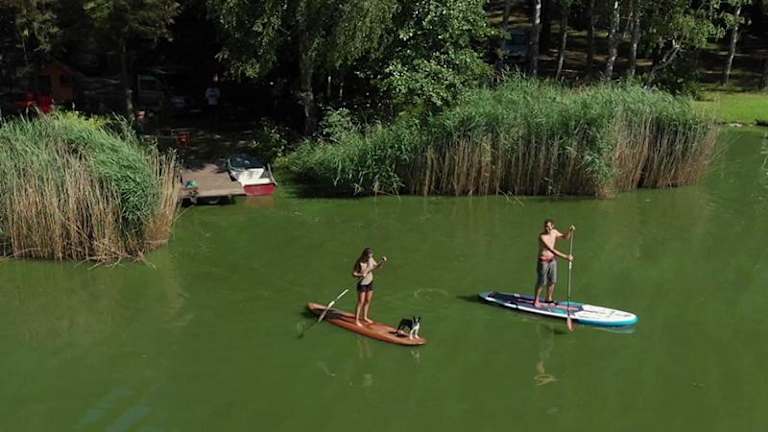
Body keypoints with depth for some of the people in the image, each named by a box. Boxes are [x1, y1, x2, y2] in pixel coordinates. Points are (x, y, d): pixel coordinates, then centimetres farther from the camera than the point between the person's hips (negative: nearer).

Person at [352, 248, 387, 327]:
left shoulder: (371, 260, -6)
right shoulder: (359, 262, -22)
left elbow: (377, 266, 8)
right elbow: (353, 273, -18)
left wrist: (383, 261, -8)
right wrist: (361, 275, -35)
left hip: (370, 282, 6)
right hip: (362, 284, -6)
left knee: (368, 301, 15)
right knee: (361, 302, -2)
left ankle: (365, 317, 31)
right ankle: (356, 320, 8)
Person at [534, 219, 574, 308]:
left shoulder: (554, 232, -2)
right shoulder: (542, 236, -25)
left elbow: (566, 237, 13)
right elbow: (552, 250, -31)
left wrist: (571, 231, -9)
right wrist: (566, 257, -34)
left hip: (552, 260, 7)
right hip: (543, 261, -7)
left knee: (552, 281, 14)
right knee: (541, 282, 2)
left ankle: (548, 299, 31)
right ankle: (536, 300, 18)